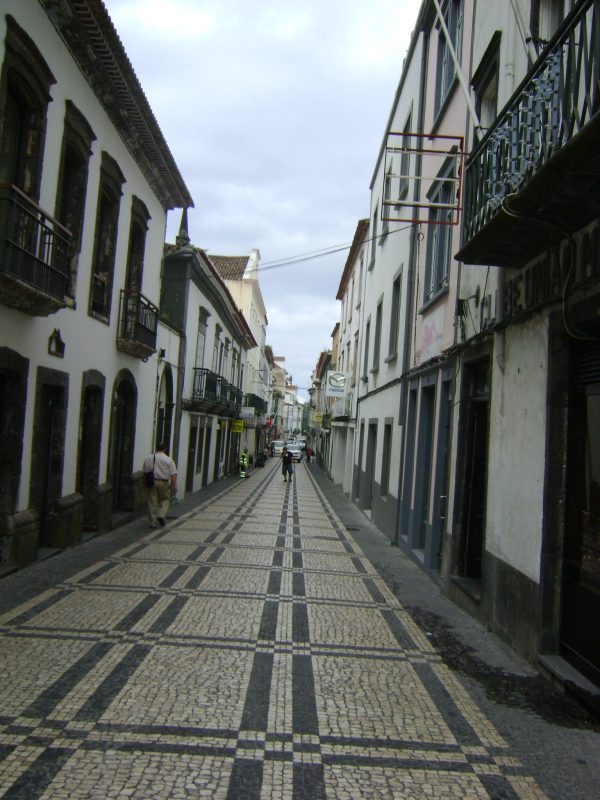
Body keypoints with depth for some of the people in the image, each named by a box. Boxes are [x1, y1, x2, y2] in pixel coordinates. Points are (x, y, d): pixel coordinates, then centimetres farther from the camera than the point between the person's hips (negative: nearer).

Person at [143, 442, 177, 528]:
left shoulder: (148, 459, 7)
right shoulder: (169, 460, -1)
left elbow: (145, 472, 7)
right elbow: (173, 475, -6)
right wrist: (174, 487, -3)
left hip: (151, 482, 2)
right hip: (164, 483, -2)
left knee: (152, 502, 7)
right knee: (165, 500, 14)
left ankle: (152, 522, 9)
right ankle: (162, 515, -5)